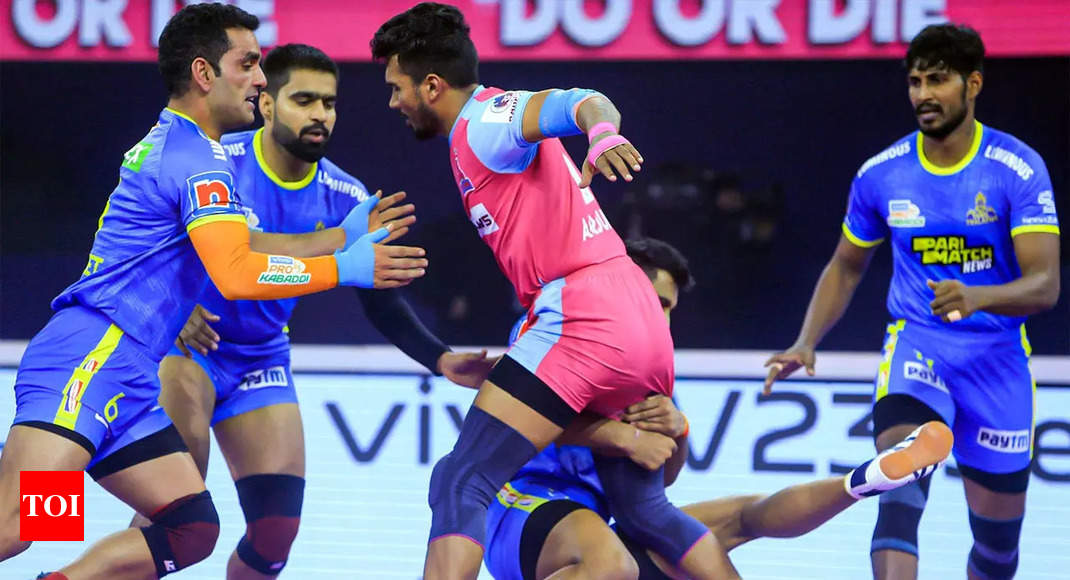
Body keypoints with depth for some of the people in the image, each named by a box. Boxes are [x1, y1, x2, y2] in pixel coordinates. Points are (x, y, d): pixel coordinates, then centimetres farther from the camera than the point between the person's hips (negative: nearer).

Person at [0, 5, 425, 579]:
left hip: (126, 380, 10)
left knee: (192, 527, 3)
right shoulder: (199, 156, -7)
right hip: (92, 358, -10)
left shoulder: (167, 145, 25)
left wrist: (343, 236, 28)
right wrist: (344, 269, -10)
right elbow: (237, 274, -18)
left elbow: (237, 245, 32)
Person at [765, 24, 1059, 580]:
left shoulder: (1019, 169, -12)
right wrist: (806, 343, 0)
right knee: (902, 491, -28)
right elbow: (846, 267, 14)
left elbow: (1044, 285, -19)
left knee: (998, 534, 8)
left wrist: (976, 297, -38)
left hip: (997, 359, 0)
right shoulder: (880, 173, -2)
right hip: (916, 346, 0)